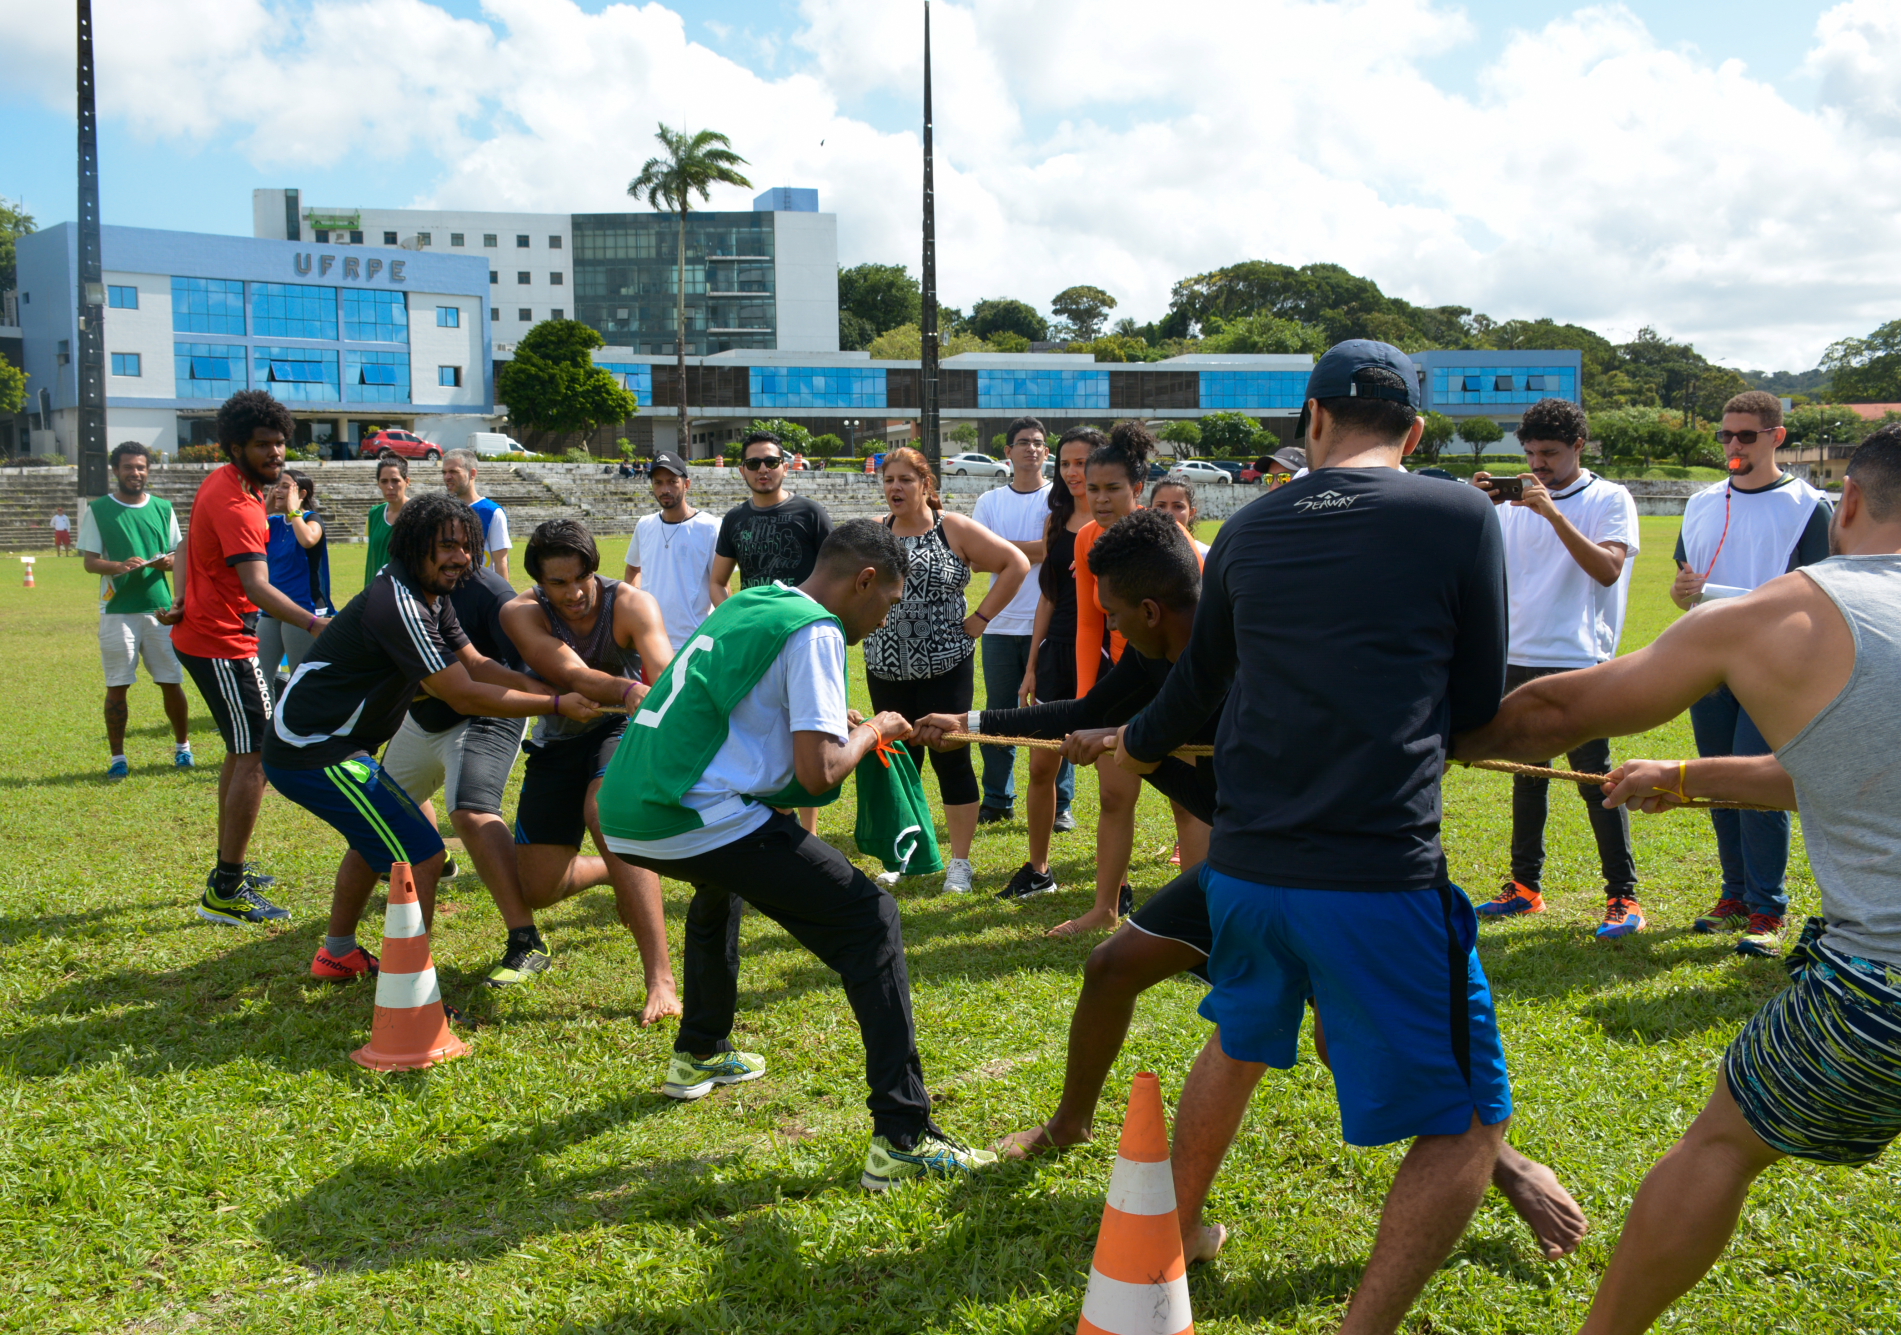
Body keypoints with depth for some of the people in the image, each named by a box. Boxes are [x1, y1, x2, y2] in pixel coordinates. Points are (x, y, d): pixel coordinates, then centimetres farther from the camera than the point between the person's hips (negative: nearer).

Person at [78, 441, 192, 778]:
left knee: (171, 682, 5)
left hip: (160, 607, 2)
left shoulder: (162, 508, 10)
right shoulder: (98, 510, 2)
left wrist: (169, 562, -9)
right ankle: (117, 757, 8)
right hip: (117, 611, -2)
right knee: (117, 685, 0)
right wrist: (118, 566, -21)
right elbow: (89, 561, -1)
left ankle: (183, 746, 22)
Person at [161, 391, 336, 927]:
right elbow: (257, 587, -36)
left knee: (242, 750, 20)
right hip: (222, 644, -11)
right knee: (258, 757, -11)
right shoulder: (236, 502, -24)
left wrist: (182, 597, 6)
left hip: (200, 633, 11)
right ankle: (224, 894, -9)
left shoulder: (222, 482, 9)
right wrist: (315, 624, -47)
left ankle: (227, 870, 31)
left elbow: (187, 545, 19)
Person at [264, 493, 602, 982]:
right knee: (421, 856, -13)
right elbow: (464, 696, -23)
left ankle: (338, 953, 46)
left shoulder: (431, 598, 9)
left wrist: (549, 689, -8)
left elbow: (476, 664, 5)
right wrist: (556, 705, -18)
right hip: (315, 753, -11)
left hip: (307, 742, 11)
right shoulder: (398, 605, -23)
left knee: (376, 836, 31)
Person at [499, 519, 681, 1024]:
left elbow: (666, 675, -39)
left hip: (621, 729, -3)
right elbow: (573, 675, -36)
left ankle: (661, 979, -35)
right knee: (536, 889, 3)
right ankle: (615, 869, 41)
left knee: (604, 810, -37)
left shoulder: (631, 604, -23)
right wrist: (629, 690, -56)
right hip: (557, 741, 3)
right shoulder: (521, 613, -20)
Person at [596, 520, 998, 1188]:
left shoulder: (743, 603, 20)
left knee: (721, 880, 41)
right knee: (870, 921, -3)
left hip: (624, 812, 9)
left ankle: (700, 1055, 52)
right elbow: (819, 772, -14)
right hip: (696, 820, -9)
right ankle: (902, 1139, -8)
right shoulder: (816, 631, -6)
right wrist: (871, 732, 5)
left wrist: (835, 726, 30)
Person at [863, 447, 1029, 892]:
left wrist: (981, 618, -8)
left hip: (945, 667, -4)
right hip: (887, 670, 4)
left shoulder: (955, 529, -5)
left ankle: (960, 863, 9)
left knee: (951, 759, -1)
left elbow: (1016, 564, -5)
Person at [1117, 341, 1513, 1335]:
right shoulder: (1460, 517, -3)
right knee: (1466, 1123, 11)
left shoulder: (1249, 530, 9)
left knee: (1236, 1043, 32)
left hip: (1245, 866, 6)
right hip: (1380, 875, -5)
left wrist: (1138, 745, 44)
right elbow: (1478, 701, 5)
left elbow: (1199, 682, 23)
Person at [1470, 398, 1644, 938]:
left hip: (1581, 663, -5)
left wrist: (1554, 512, -22)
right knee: (1526, 776, 12)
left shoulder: (1610, 499, -2)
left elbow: (1608, 569, -16)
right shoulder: (1514, 503, 10)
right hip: (1519, 660, 5)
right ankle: (1525, 885, 21)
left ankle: (1624, 897, 5)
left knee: (1596, 779, -3)